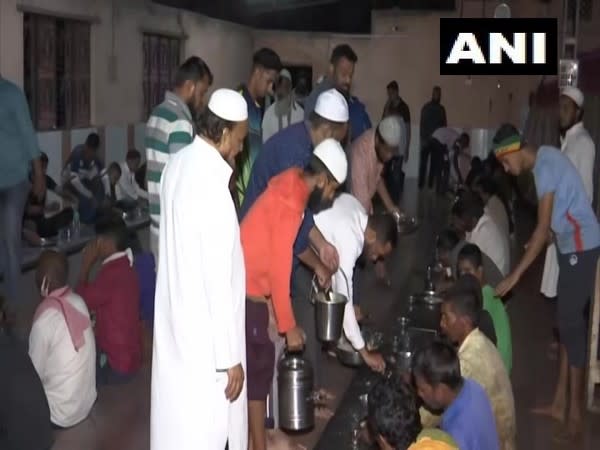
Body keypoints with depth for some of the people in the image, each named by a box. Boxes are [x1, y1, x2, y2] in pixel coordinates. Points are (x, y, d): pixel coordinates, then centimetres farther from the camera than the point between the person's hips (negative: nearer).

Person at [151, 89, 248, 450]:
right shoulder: (213, 187, -26)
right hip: (203, 333, -9)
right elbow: (218, 282, -24)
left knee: (178, 415, 23)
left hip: (176, 315, 9)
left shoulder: (178, 165, -1)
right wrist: (230, 357, -17)